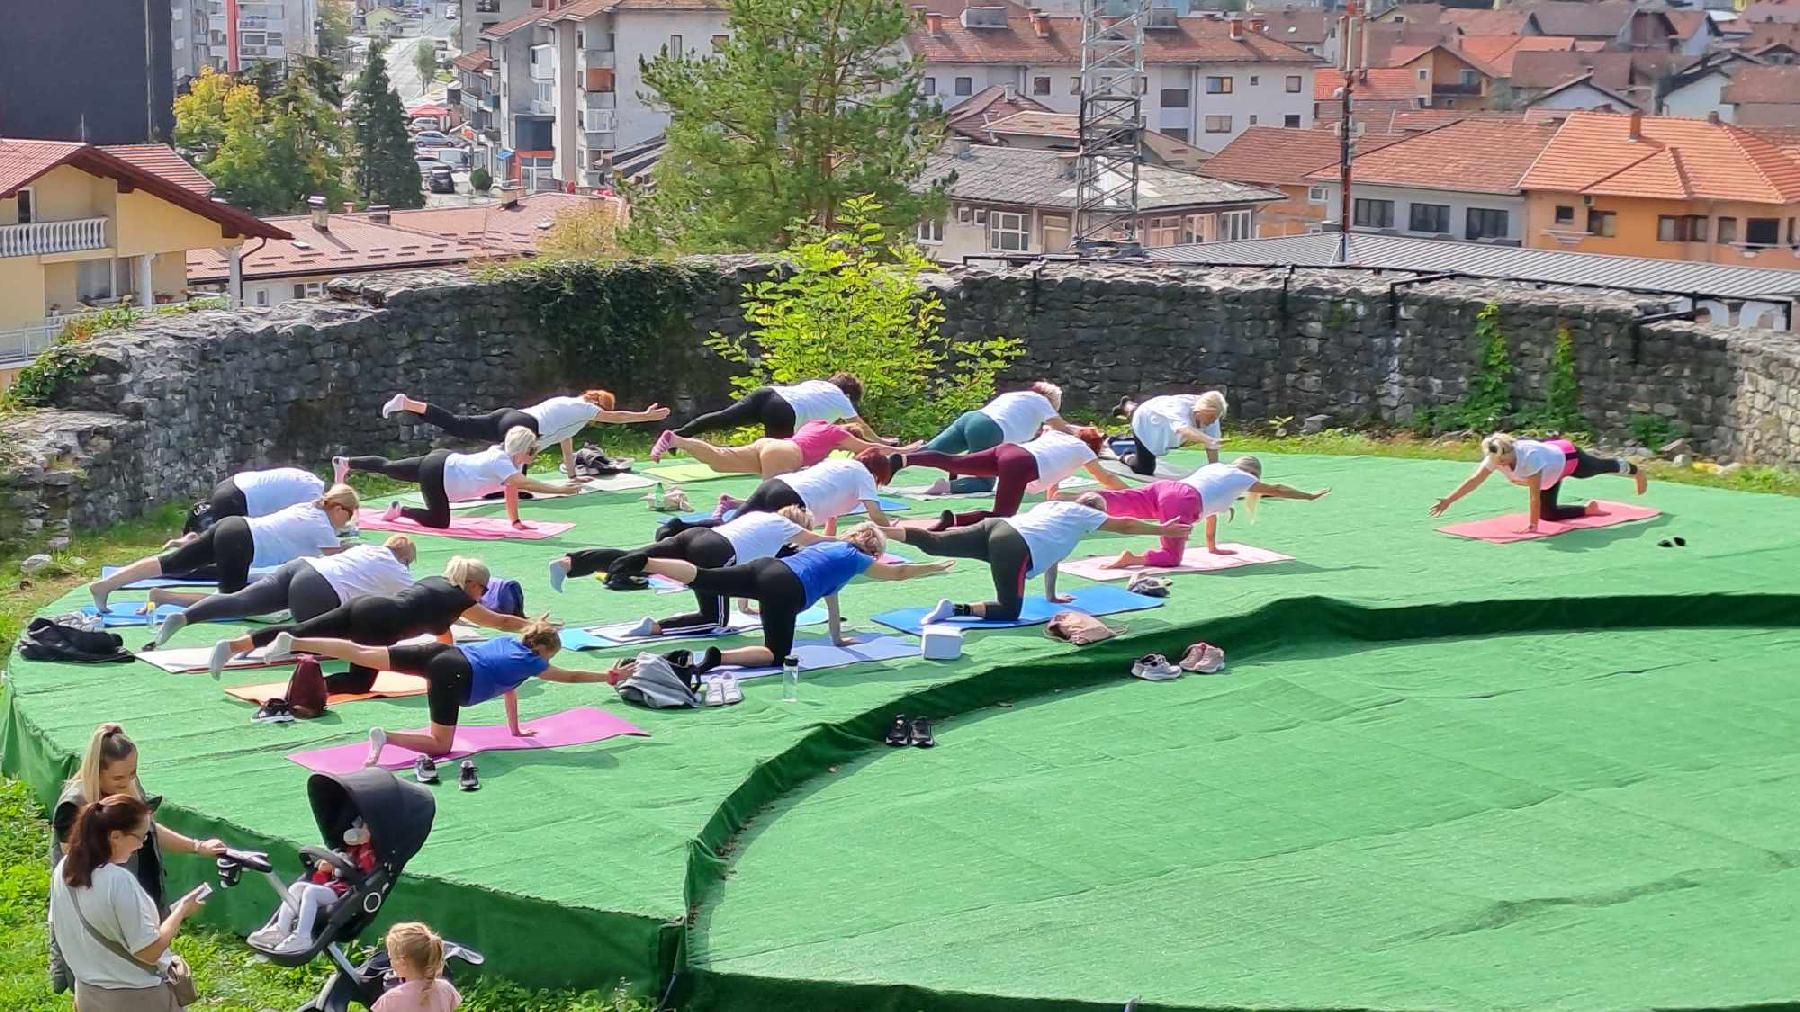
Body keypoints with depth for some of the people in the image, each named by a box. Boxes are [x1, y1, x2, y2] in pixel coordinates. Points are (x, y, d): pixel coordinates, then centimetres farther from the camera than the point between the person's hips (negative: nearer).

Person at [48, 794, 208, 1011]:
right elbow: (149, 952, -23)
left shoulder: (63, 869, -4)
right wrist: (181, 911, -10)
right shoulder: (119, 881, -28)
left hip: (89, 994, 7)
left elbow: (59, 931, 11)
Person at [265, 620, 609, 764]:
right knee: (440, 745, -5)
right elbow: (572, 676, 18)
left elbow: (508, 687, 40)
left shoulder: (509, 642, 29)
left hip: (441, 651, 7)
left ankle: (292, 642, -9)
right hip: (454, 675, -7)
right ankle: (386, 737, -29)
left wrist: (516, 729, 47)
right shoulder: (532, 663, 10)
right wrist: (610, 676, 30)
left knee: (364, 655, 0)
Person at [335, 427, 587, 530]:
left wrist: (515, 521, 0)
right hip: (436, 473, -9)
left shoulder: (508, 457, -2)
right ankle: (401, 511, 12)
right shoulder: (501, 463, -28)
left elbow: (513, 489, 4)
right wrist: (560, 489, -47)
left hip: (444, 461, 9)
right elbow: (524, 484, -42)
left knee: (389, 467, 24)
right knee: (439, 522, -4)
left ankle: (344, 463, 38)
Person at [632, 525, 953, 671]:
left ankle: (643, 563, -29)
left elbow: (829, 593, 45)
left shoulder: (830, 546, 36)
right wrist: (936, 567, 43)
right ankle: (719, 657, -26)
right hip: (785, 589, -7)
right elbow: (897, 572, 27)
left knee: (701, 578, -8)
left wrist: (838, 638, 54)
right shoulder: (855, 558, 17)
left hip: (765, 566, 7)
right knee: (777, 655, -2)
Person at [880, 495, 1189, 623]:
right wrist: (1164, 530, 35)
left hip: (995, 525, 7)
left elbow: (1050, 548, 45)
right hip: (1014, 547, -7)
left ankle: (881, 529, -27)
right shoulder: (1082, 514, 18)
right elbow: (1125, 525, 23)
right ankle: (955, 609, -21)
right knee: (1009, 610, 0)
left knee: (934, 544, -7)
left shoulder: (1054, 505, 37)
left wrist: (1052, 595, 53)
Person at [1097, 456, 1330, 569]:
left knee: (1118, 502, -12)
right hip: (1181, 502, -6)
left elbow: (1210, 507, 45)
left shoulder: (1213, 468, 38)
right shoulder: (1243, 478, 21)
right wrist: (1310, 496, 43)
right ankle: (1133, 558, -31)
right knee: (1171, 557, -7)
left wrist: (1212, 546, 52)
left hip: (1162, 488, 6)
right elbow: (1277, 490, 30)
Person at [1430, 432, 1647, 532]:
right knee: (1548, 514, 9)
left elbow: (1534, 494, -44)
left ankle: (1636, 471, 57)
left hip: (1568, 457, -6)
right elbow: (1474, 480, -32)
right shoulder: (1495, 457, -29)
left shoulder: (1529, 455, -46)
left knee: (1603, 467, 25)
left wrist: (1533, 526, -42)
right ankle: (1588, 509, 33)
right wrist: (1448, 501, -42)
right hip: (1551, 459, 6)